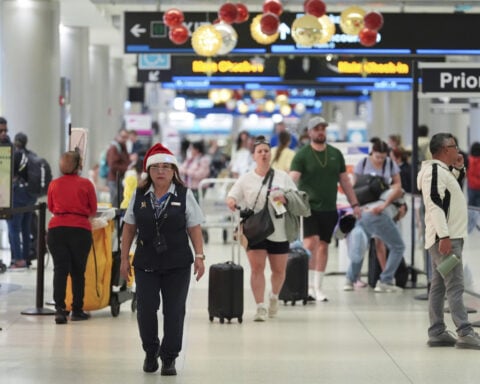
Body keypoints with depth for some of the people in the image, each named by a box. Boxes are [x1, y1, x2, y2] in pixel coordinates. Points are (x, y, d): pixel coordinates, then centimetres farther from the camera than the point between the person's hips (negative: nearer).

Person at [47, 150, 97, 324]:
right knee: (78, 271, 8)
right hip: (80, 230, -1)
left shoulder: (54, 184, 4)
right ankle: (77, 310, 14)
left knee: (60, 269, 1)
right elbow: (93, 210, 6)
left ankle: (60, 309, -11)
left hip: (56, 229, 1)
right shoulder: (86, 184, -2)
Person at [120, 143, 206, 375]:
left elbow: (194, 228, 1)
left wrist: (199, 256, -6)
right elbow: (129, 228, 8)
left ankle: (169, 358, 11)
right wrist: (124, 258, 5)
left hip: (177, 265, -1)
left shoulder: (184, 195, 1)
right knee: (145, 309, 0)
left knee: (174, 312, 0)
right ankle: (150, 352, 21)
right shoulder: (139, 196, 5)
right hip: (146, 264, 1)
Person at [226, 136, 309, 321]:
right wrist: (231, 202, -22)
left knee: (279, 269, 9)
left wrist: (286, 199, -14)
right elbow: (232, 196, 3)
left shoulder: (282, 176, 7)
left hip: (279, 231, 1)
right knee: (257, 267, -12)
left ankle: (274, 297, 37)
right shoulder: (246, 179, 5)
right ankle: (260, 307, -11)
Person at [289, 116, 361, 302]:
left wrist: (354, 204, 12)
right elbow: (293, 178, -16)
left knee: (323, 246, 7)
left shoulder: (335, 154, 9)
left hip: (329, 208, 4)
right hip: (309, 207, -4)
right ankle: (309, 285, -9)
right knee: (311, 243, -16)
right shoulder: (302, 155, -4)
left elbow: (345, 180, 15)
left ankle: (317, 287, 16)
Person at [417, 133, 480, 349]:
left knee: (439, 286, 10)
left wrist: (457, 169, 20)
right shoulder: (434, 170, -14)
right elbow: (435, 204, -21)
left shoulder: (443, 170, 17)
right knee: (455, 286, -13)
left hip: (447, 238, 10)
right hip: (445, 238, -10)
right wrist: (444, 236, -26)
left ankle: (437, 333, 13)